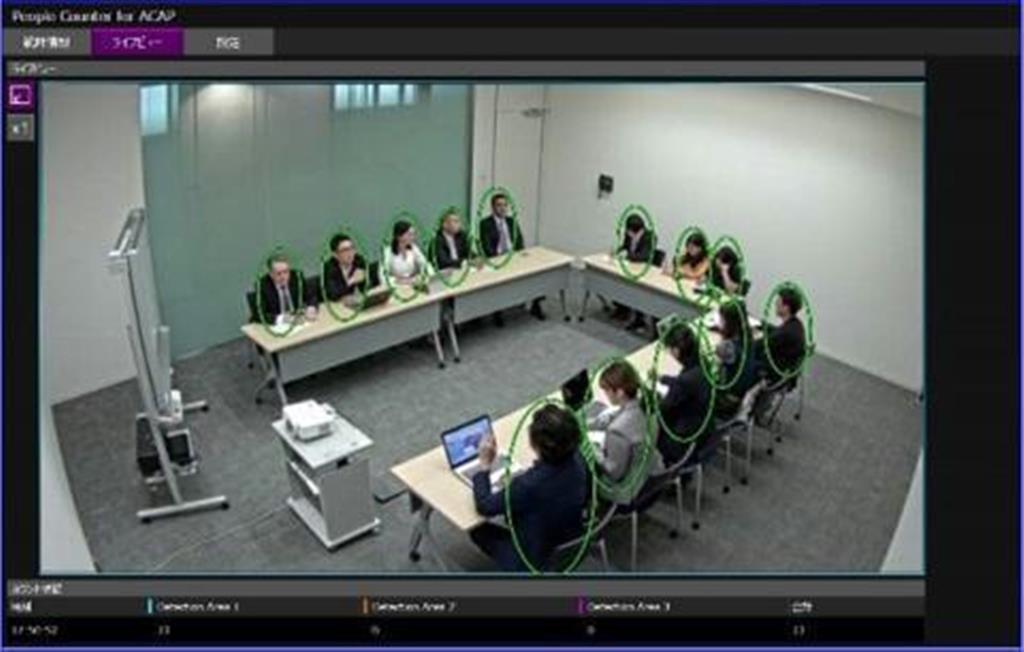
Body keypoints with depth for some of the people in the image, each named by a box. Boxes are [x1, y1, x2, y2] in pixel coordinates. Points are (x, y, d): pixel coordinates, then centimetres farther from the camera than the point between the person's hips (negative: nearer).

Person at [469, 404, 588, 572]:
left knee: (477, 529, 14)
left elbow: (484, 507, -21)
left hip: (533, 558, -5)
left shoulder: (529, 484, -37)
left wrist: (485, 465, -12)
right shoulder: (577, 459, -20)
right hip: (572, 543, 6)